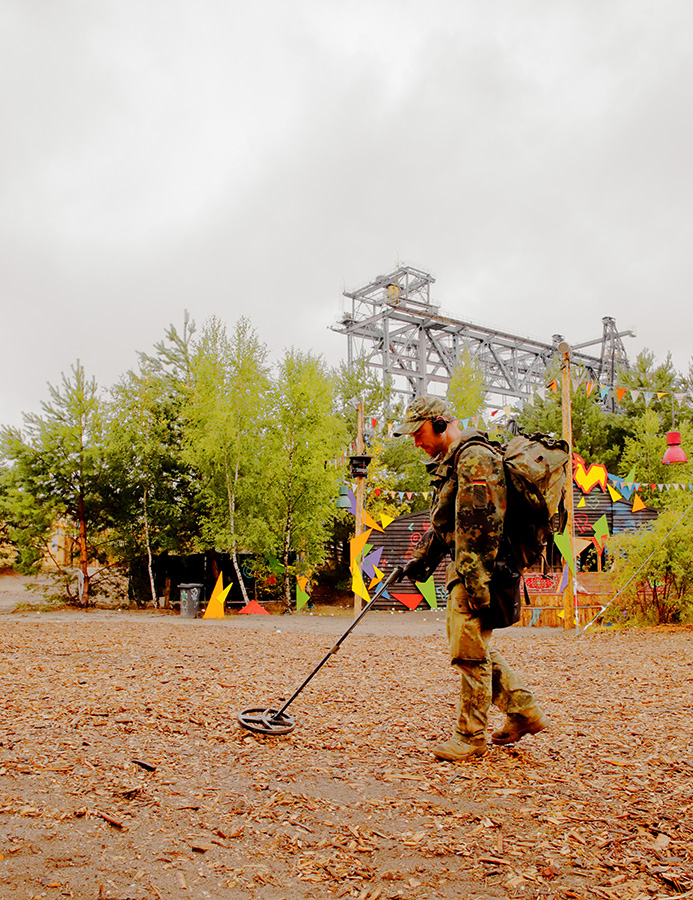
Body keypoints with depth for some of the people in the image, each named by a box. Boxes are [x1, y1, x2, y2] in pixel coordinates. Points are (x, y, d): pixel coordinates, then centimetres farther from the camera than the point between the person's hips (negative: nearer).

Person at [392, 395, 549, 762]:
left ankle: (470, 736, 11)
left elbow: (481, 527, -24)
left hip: (479, 569, -11)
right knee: (472, 645, 17)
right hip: (465, 568, 11)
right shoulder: (451, 461, 18)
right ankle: (524, 710, 25)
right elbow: (443, 523, 26)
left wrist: (477, 586, -25)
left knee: (470, 651, -2)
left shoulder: (474, 456, -16)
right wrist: (421, 559, 23)